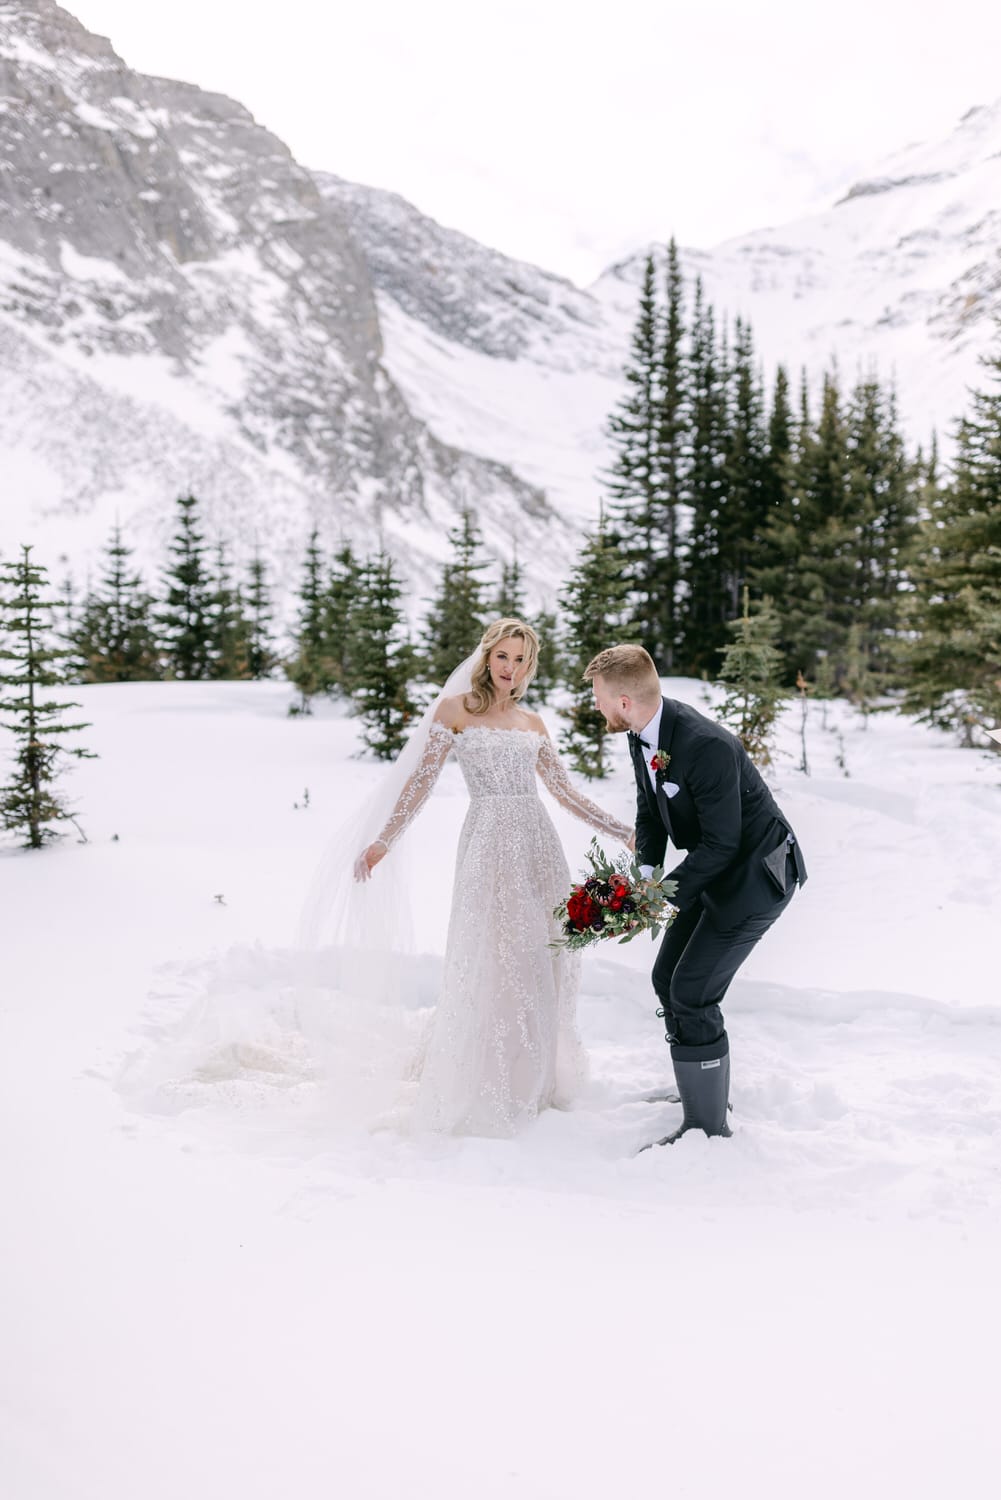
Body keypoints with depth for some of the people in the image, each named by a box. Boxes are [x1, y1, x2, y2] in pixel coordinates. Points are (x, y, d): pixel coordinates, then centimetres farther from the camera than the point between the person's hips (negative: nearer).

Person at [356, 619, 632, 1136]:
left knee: (544, 965, 5)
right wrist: (382, 842, -8)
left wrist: (623, 831, 17)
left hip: (539, 844, 5)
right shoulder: (455, 709, 4)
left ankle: (538, 1082, 17)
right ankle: (489, 1097, 3)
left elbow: (565, 792, 19)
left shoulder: (532, 722, 17)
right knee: (493, 968, -7)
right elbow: (422, 780, -1)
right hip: (490, 845, -5)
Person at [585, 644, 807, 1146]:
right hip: (716, 869, 10)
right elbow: (649, 813, 7)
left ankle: (707, 1123, 4)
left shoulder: (707, 747, -31)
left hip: (756, 874, -9)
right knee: (667, 978, 15)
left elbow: (721, 844, -27)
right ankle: (701, 1086, 36)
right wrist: (645, 874, -10)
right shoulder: (641, 738, -3)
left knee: (692, 993, -11)